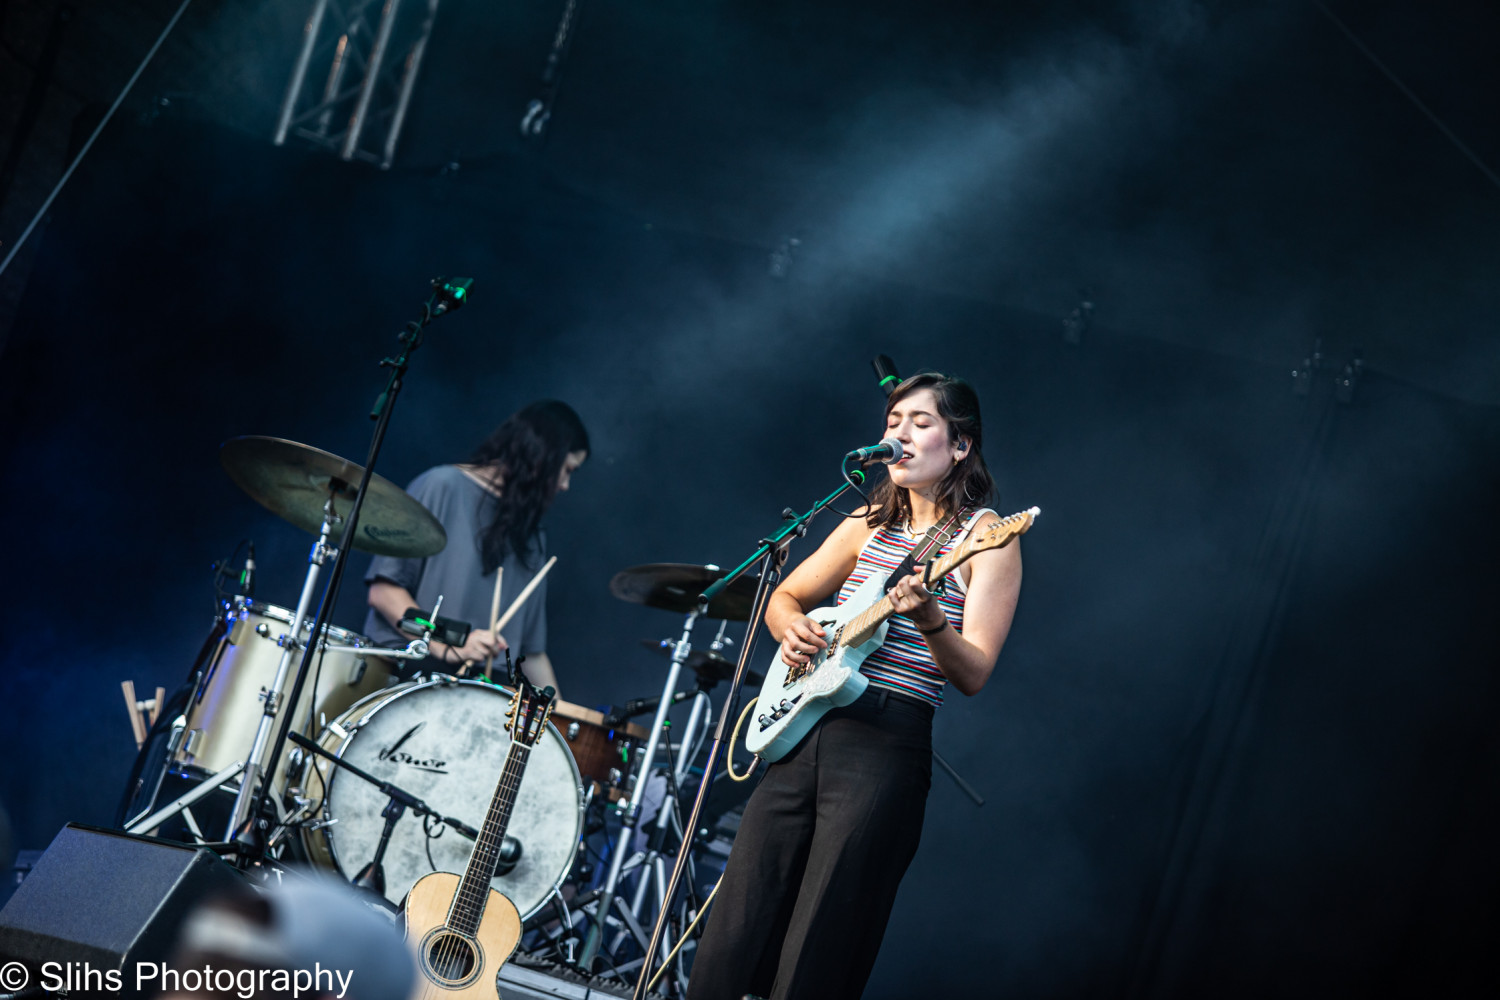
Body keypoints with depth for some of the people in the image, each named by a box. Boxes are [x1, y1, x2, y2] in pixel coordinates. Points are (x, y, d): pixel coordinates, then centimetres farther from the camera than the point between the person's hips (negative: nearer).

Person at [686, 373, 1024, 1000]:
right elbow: (784, 596, 25)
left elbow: (973, 675, -10)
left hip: (887, 745, -6)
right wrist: (792, 629, 3)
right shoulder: (871, 524, 16)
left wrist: (929, 620, -29)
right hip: (800, 733, 6)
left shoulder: (984, 537, -3)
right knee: (732, 941, 4)